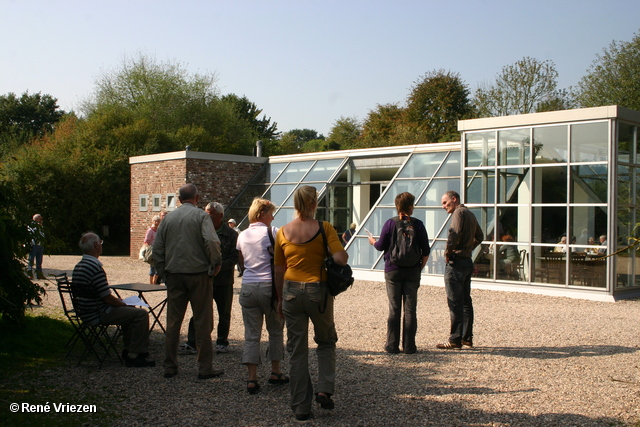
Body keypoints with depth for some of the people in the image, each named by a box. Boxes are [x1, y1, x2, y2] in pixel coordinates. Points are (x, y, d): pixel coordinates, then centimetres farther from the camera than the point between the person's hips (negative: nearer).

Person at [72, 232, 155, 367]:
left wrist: (118, 300, 14)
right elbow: (107, 298, -22)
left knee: (129, 311, 27)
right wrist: (123, 304, -3)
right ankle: (135, 355, -10)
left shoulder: (79, 266, 11)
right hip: (97, 315, -11)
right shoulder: (95, 267, -23)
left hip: (86, 313, 11)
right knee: (141, 314, -13)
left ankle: (129, 350, 28)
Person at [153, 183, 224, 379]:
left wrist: (163, 273, 14)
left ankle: (169, 367, 15)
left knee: (173, 322, 10)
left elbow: (157, 248, 8)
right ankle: (205, 368, 7)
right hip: (198, 273, -4)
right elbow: (212, 242, -18)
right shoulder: (201, 216, -5)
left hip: (174, 275, 4)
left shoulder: (168, 218, 8)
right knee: (202, 322, 3)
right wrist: (215, 264, -4)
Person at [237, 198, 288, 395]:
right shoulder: (272, 232, -6)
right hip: (269, 285, -4)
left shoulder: (242, 236, 10)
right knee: (275, 331, 13)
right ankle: (275, 373, 23)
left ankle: (252, 379, 0)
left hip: (248, 287, 4)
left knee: (251, 334, 5)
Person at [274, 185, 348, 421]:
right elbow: (341, 259, -17)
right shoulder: (324, 228, -8)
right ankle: (324, 389, 7)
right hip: (318, 291, -2)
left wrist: (280, 298, 17)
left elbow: (279, 271, 6)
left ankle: (301, 407, 14)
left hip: (291, 292, 2)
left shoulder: (283, 232, 1)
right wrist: (343, 251, 7)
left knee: (298, 351, 10)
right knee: (326, 342, 22)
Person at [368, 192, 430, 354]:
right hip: (412, 271, 0)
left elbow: (381, 246, -1)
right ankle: (409, 346, 7)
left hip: (393, 270, 0)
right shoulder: (418, 224, -3)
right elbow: (426, 251, -1)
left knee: (394, 309, 5)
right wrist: (420, 267, 13)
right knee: (410, 309, 5)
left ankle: (392, 345, 7)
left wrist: (373, 242, 21)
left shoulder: (390, 223, -5)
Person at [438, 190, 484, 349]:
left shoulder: (459, 212, -11)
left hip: (456, 261, -10)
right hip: (467, 260, 10)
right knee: (466, 301, 13)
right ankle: (467, 338, 18)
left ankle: (455, 339, -5)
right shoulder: (470, 214, 18)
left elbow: (454, 235, -25)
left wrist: (448, 253, -12)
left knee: (455, 302, -7)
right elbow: (479, 236, 30)